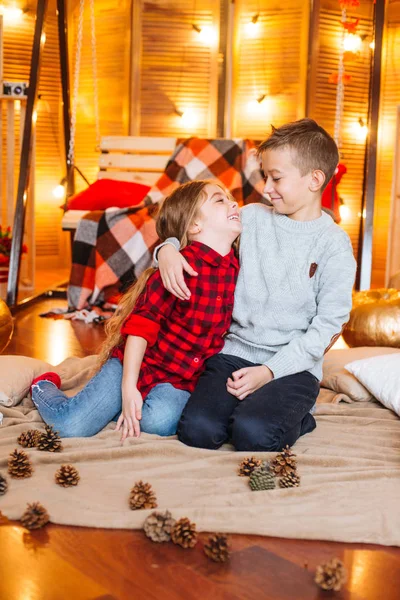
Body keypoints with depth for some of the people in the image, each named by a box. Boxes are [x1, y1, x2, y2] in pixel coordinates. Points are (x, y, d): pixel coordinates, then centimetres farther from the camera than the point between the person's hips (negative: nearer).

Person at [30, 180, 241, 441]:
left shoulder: (236, 268, -1)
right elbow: (141, 324, -19)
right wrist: (128, 386, -23)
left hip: (181, 378, 4)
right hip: (138, 361, -4)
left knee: (161, 422, -28)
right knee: (70, 425, -12)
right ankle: (44, 387, 23)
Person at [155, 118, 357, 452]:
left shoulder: (334, 245, -4)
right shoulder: (252, 217, 7)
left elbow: (327, 327, -8)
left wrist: (270, 371, -16)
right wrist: (168, 248, -8)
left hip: (293, 366, -3)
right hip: (236, 352, 3)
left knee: (252, 434, -27)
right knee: (197, 430, -20)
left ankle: (294, 415, 4)